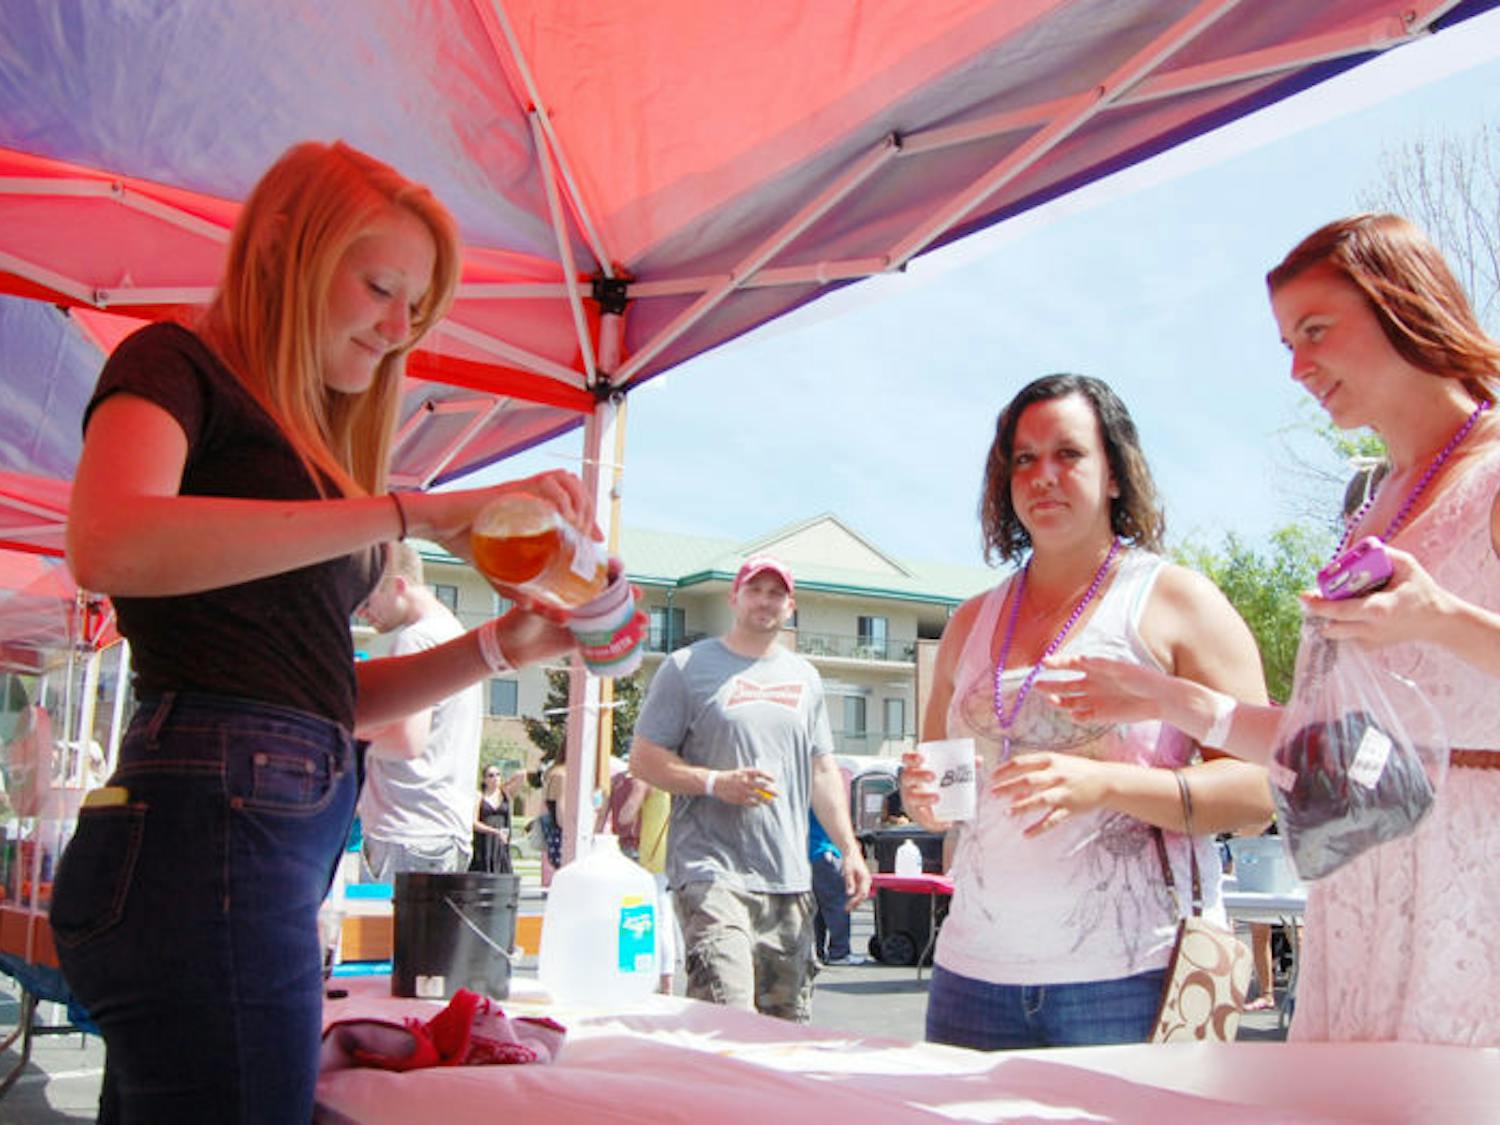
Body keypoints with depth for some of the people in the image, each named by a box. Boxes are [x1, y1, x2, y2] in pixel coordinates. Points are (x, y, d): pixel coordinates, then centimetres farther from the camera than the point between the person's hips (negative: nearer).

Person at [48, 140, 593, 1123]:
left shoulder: (306, 444, 24)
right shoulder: (176, 364, 1)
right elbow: (108, 547, -22)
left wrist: (498, 647, 6)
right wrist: (411, 512, -23)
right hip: (212, 830, -9)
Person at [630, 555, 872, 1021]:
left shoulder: (804, 676, 18)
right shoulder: (688, 666, 2)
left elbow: (823, 771, 22)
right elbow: (643, 758, -1)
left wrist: (850, 850, 13)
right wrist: (716, 782, -15)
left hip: (790, 880, 6)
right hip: (713, 873, -5)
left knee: (789, 1029, 7)